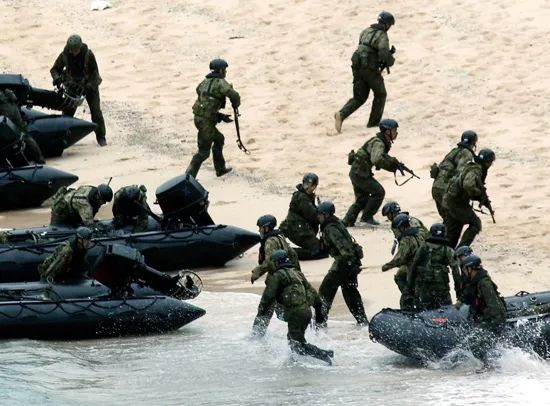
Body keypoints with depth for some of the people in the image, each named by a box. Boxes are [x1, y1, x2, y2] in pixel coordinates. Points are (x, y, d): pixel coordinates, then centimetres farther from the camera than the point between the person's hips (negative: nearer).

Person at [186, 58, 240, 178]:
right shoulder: (220, 83, -11)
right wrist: (235, 105, -1)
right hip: (206, 121, -9)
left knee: (219, 139, 28)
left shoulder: (205, 82, 15)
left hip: (199, 118, 9)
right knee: (204, 151, -3)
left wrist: (221, 116, 19)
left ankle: (220, 168, 38)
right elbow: (233, 95, -26)